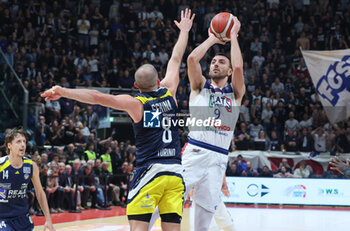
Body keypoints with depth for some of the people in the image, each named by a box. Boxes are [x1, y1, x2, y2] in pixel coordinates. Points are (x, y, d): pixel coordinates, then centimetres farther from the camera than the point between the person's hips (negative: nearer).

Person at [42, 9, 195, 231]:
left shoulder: (135, 103, -2)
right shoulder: (169, 93, 8)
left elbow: (98, 97, -12)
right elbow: (176, 59, 23)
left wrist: (63, 92, -12)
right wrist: (184, 31, 36)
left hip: (150, 170, -4)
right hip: (175, 172, 4)